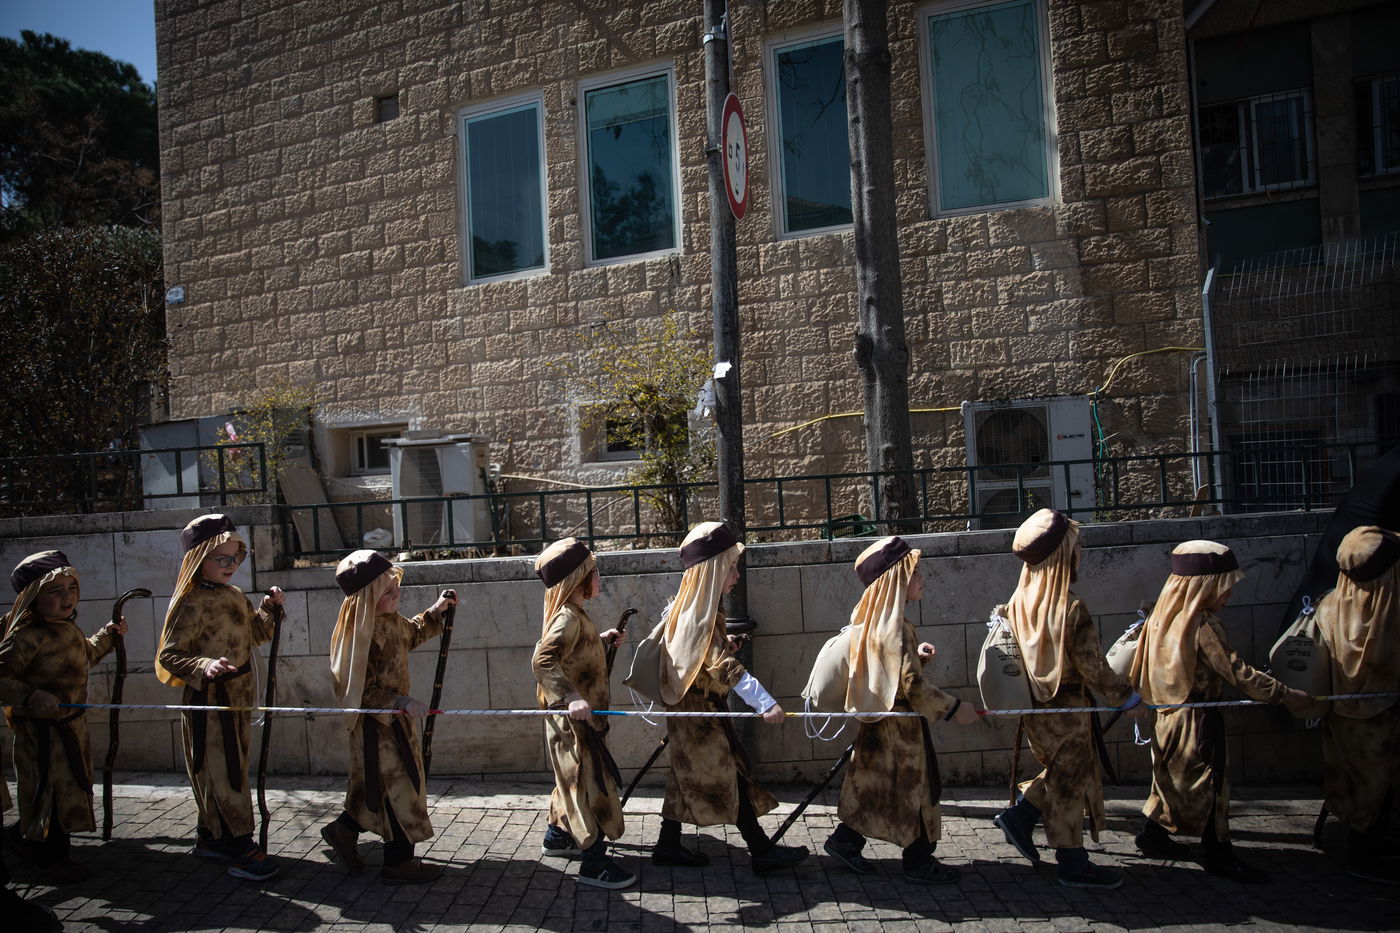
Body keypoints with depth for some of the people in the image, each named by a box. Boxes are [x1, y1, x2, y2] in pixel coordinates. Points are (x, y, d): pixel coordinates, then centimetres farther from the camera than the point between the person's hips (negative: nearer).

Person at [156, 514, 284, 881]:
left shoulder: (236, 596, 7)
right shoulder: (192, 604, -18)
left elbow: (258, 634, 19)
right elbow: (168, 655, -19)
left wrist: (269, 608, 2)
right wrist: (204, 666, -34)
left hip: (236, 697, 9)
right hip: (207, 699, -9)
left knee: (231, 768, 17)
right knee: (222, 772, -2)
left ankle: (210, 836, 31)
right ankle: (241, 848, 4)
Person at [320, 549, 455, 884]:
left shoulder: (390, 620, 0)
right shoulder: (360, 634, -27)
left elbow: (411, 635, 23)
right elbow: (360, 691, -26)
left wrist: (436, 612, 13)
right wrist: (402, 702, -32)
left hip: (394, 718, 9)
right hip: (375, 723, -9)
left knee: (383, 786, 22)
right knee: (399, 787, 1)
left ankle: (344, 830, 38)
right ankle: (397, 863, 15)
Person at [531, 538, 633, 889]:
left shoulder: (573, 614, 9)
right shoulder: (569, 618, -23)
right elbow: (542, 660, -34)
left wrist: (602, 640, 14)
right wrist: (570, 696, -42)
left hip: (572, 717, 10)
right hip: (574, 719, -10)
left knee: (575, 779, 24)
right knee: (591, 783, -4)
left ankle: (557, 837, 40)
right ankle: (594, 864, 4)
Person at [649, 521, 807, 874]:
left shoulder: (685, 605, 5)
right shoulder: (700, 615, -25)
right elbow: (725, 667, -32)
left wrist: (724, 644, 8)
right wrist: (765, 703, -38)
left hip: (689, 707, 9)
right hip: (701, 710, -9)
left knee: (690, 777, 16)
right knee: (729, 776, -1)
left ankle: (669, 845, 25)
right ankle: (762, 851, 8)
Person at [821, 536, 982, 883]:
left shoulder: (871, 618, 4)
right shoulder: (894, 627, -25)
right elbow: (912, 686, -25)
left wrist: (916, 655, 1)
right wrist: (954, 708, -16)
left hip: (878, 720, 9)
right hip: (900, 724, -9)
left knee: (874, 787, 19)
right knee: (915, 788, 6)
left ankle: (845, 841, 26)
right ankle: (918, 863, 20)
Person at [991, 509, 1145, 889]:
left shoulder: (1019, 601, -2)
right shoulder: (1071, 608, -23)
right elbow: (1093, 667, -18)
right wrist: (1127, 698, -4)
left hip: (1034, 707, 7)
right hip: (1067, 709, -7)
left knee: (1059, 775, 25)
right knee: (1069, 784, 7)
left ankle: (1019, 815, 21)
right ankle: (1072, 864, 18)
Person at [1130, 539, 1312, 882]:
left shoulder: (1165, 615, 4)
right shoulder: (1203, 625, -22)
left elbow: (1140, 671, 11)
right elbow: (1237, 672, -23)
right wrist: (1286, 695, -17)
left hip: (1168, 714, 9)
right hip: (1197, 719, -9)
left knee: (1173, 778, 20)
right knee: (1209, 783, 3)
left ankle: (1154, 835, 29)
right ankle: (1218, 854, 13)